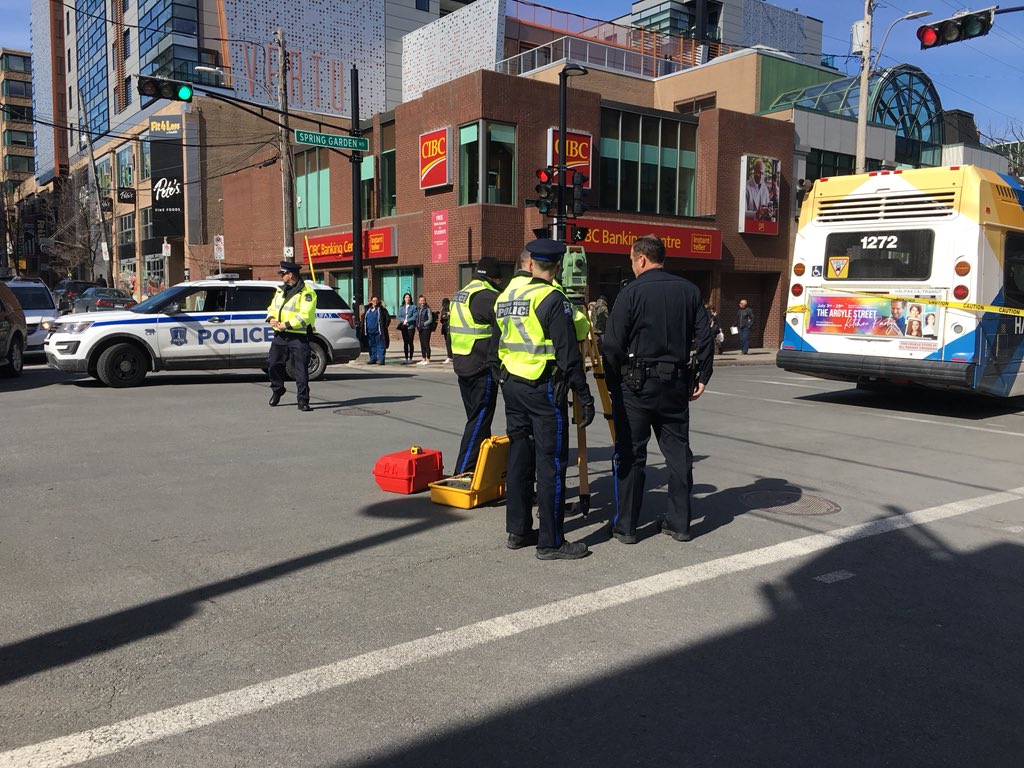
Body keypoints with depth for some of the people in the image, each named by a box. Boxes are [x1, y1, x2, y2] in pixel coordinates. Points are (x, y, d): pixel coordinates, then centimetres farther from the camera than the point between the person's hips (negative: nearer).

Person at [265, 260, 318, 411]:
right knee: (273, 364, 9)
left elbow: (305, 315, -19)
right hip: (280, 335, 7)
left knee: (301, 369, -6)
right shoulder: (280, 290, 16)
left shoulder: (306, 292, -9)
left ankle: (303, 400, 0)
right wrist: (271, 318, -2)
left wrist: (287, 324, -23)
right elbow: (272, 307, 21)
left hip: (299, 336, -7)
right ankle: (277, 390, 32)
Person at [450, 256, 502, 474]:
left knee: (476, 418, 17)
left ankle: (481, 466, 24)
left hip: (462, 365, 9)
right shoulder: (489, 297, -14)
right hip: (482, 368, -9)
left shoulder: (460, 295, 16)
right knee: (479, 421, -5)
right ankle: (464, 471, -5)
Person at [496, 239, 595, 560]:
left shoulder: (505, 295, 9)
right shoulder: (552, 299, -13)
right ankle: (551, 542, 1)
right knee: (551, 464, -3)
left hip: (511, 385, 8)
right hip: (544, 389, -7)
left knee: (519, 458, 14)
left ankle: (518, 530, 21)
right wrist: (584, 396, -12)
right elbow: (568, 355, -15)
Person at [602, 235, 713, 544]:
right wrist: (702, 377, 11)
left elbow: (613, 345, -10)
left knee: (630, 455, 3)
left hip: (636, 384, -4)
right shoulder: (689, 291, 6)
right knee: (678, 452, 11)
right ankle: (679, 522, 17)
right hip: (676, 383, 4)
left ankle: (625, 525, 9)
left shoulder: (632, 292, -8)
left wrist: (612, 385, 0)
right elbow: (704, 338, 4)